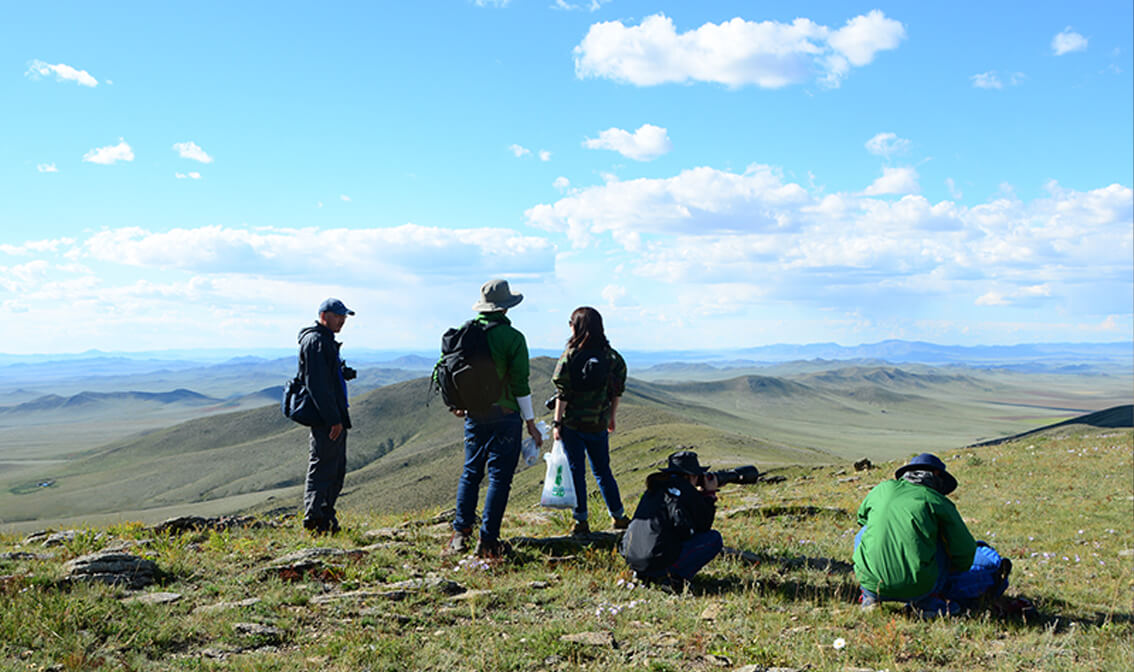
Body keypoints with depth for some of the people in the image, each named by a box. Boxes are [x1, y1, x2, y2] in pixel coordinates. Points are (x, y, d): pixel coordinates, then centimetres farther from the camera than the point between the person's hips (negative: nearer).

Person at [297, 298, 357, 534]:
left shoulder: (326, 340, 20)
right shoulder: (315, 341, -13)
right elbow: (317, 384, -21)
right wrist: (333, 419, -24)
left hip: (334, 416, 11)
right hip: (325, 418, -11)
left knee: (337, 469, 14)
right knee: (323, 468, -7)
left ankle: (325, 519, 21)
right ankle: (314, 522, -2)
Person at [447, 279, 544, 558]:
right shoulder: (512, 337, -11)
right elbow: (520, 384, -11)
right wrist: (531, 423, -3)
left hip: (474, 415, 5)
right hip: (504, 415, -5)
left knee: (470, 473, 16)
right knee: (499, 477, 1)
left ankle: (461, 533, 12)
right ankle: (488, 540, 2)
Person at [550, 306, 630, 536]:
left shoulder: (570, 356, -11)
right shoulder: (611, 357, -1)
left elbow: (562, 394, -11)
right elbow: (616, 392, 6)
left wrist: (557, 422, -6)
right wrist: (611, 418, 18)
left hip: (571, 422, -3)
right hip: (598, 424, 3)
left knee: (576, 470, 6)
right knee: (602, 470, 16)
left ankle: (581, 522, 9)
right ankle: (618, 517, 21)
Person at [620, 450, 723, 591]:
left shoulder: (655, 487, 19)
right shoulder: (685, 489, -4)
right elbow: (703, 526, 4)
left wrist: (701, 494, 27)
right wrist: (710, 494, 14)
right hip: (657, 560, -8)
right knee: (714, 538, 5)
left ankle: (644, 573, 14)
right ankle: (674, 574, -10)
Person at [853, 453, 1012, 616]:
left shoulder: (882, 489, 13)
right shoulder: (939, 502, 4)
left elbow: (863, 517, 34)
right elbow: (964, 551, 9)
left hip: (870, 582, 2)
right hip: (917, 589, -2)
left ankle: (871, 595, 21)